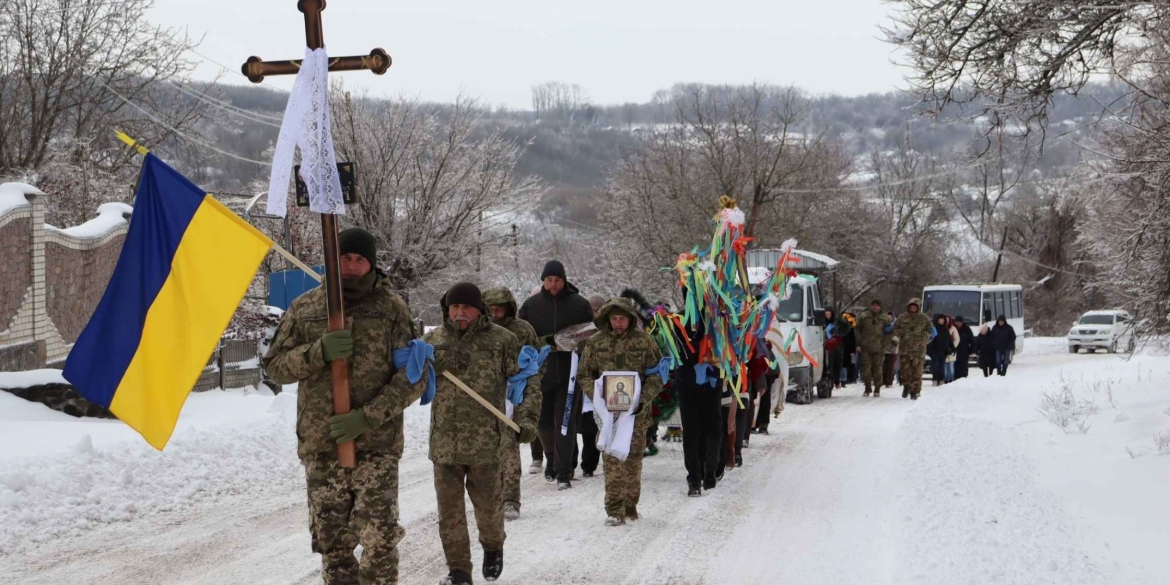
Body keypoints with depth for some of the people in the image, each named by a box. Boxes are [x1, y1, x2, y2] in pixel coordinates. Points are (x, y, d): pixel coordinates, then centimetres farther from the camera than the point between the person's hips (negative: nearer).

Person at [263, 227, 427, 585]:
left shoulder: (393, 309, -1)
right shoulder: (305, 308, 6)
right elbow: (275, 366, 5)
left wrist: (368, 416, -16)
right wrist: (319, 352, -14)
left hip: (377, 446, -2)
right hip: (320, 447, 3)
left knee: (380, 539, -9)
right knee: (332, 542, 9)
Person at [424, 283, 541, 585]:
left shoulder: (501, 340, -4)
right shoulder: (433, 340, 5)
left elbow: (527, 379, 0)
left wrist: (527, 418, -7)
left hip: (485, 440, -2)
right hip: (444, 440, 2)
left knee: (488, 503, 10)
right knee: (449, 509, 5)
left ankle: (493, 548, 40)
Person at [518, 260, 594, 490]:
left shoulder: (579, 304, -1)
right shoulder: (531, 305, 3)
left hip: (569, 373, -2)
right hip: (540, 373, 2)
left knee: (565, 422, -5)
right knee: (544, 421, 11)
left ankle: (563, 472, -1)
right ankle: (552, 460, 35)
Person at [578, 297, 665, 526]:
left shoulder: (644, 341, 2)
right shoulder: (596, 342, 5)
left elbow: (655, 376, 4)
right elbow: (585, 375, 10)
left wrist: (643, 400, -10)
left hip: (637, 412, 0)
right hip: (607, 410, 0)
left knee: (633, 459, 5)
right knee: (611, 460, -7)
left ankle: (630, 505, 19)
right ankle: (614, 510, -7)